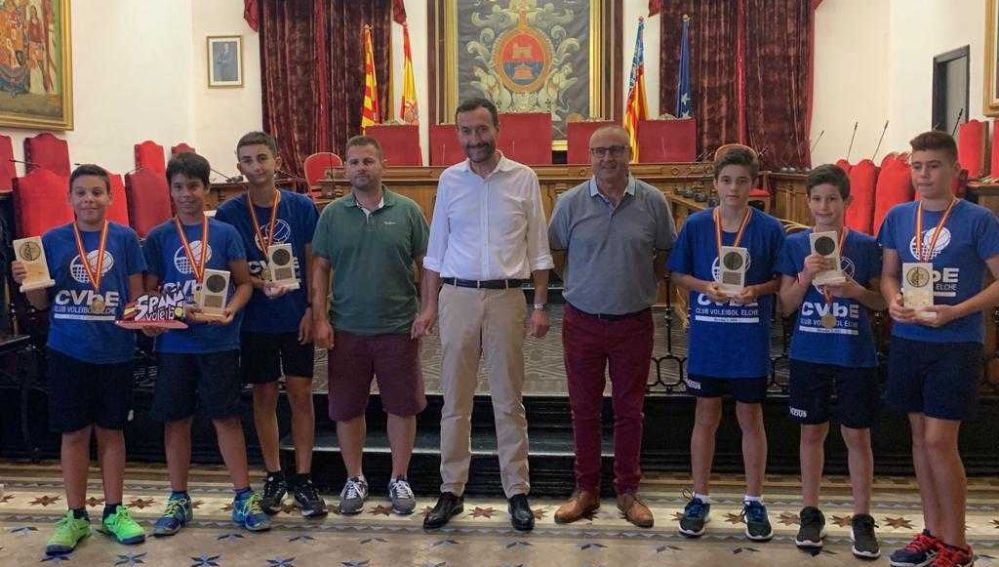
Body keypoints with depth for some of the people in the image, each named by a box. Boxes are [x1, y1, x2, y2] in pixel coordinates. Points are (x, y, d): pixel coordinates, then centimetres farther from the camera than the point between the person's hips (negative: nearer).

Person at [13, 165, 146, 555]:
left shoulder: (124, 238, -1)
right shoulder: (53, 240, 1)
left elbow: (136, 296, 3)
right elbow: (42, 302, 5)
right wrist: (26, 282, -14)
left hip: (114, 351, 0)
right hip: (68, 351, 1)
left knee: (111, 432, 10)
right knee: (74, 434, 8)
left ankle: (113, 512, 23)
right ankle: (76, 516, 21)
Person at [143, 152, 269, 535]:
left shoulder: (225, 234, 1)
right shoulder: (158, 238, 2)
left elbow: (244, 283, 3)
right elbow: (148, 291, 3)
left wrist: (232, 309, -16)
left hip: (220, 341, -1)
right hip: (175, 343, 1)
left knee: (226, 417, 4)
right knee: (176, 419, 9)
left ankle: (244, 498, 13)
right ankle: (178, 500, 23)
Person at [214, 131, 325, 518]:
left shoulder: (301, 207, -3)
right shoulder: (229, 213, -4)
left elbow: (314, 263, 1)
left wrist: (312, 310, -6)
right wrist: (261, 284, -20)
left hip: (296, 318, 0)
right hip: (255, 320, 0)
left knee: (301, 394, 3)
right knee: (265, 396, 9)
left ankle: (303, 479, 14)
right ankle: (274, 476, 22)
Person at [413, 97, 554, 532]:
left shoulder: (523, 179, 0)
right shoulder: (449, 180, 5)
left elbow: (538, 249, 3)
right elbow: (436, 250, 9)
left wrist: (541, 305, -2)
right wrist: (427, 306, 4)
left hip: (507, 297, -1)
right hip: (457, 297, 2)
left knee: (509, 401, 6)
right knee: (454, 401, 7)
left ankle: (517, 492, 16)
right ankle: (451, 491, 18)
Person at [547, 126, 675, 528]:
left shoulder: (653, 202, -3)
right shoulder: (571, 202, -3)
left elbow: (666, 253, 9)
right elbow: (553, 251, 9)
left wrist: (645, 283, 1)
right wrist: (582, 284, 4)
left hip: (634, 323, 0)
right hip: (582, 322, 0)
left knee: (630, 411, 10)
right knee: (584, 409, 10)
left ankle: (628, 491, 24)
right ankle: (586, 490, 23)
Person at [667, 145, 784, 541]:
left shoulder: (769, 229, -4)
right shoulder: (696, 225, -2)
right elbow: (678, 274, 4)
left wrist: (757, 290, -17)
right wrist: (706, 287, -13)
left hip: (751, 340, -1)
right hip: (706, 336, 1)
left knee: (750, 417, 10)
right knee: (706, 416, 11)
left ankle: (754, 501, 24)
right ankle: (700, 498, 24)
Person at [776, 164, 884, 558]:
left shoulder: (866, 246, 0)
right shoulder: (795, 245, 1)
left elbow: (881, 302, 5)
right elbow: (785, 306, 0)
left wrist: (857, 291, -15)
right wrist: (806, 277, -16)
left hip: (855, 355, -1)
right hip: (809, 353, 1)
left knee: (857, 435, 5)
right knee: (812, 432, 11)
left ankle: (862, 519, 17)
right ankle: (810, 514, 23)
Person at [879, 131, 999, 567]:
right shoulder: (898, 217, 6)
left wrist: (955, 312, -18)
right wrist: (893, 300, -7)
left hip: (956, 344, -5)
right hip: (907, 341, 5)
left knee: (939, 441, -6)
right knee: (920, 436, 12)